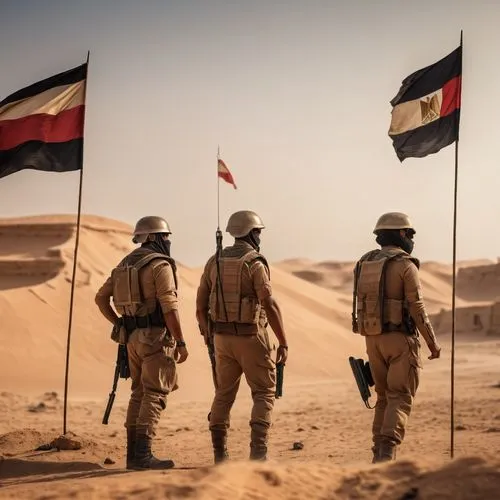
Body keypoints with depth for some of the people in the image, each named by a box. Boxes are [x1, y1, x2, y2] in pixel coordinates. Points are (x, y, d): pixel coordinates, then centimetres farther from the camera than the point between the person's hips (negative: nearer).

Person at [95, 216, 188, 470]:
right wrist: (181, 342, -15)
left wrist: (119, 324, 15)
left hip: (133, 336, 8)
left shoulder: (125, 264, 14)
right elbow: (169, 306, -18)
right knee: (154, 396, -8)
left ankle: (133, 453, 12)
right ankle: (143, 454, -13)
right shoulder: (160, 265, -11)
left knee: (139, 394, 13)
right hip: (156, 336, -8)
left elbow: (101, 298, 14)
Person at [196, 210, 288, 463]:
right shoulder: (255, 263, -13)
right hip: (251, 336, -5)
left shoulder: (215, 261, 5)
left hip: (222, 336, 5)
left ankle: (220, 452, 15)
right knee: (264, 392, 4)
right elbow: (269, 304, -19)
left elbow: (201, 302, 9)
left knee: (224, 393, 15)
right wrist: (283, 343, -15)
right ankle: (258, 448, -9)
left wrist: (206, 332, 23)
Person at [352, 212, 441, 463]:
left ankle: (380, 456, 11)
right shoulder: (406, 266, -10)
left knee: (384, 397, 15)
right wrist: (433, 342, -5)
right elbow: (417, 308, -13)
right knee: (400, 398, -4)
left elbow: (362, 306, 11)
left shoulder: (364, 264, 10)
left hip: (373, 338, 6)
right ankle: (388, 450, -21)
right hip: (400, 338, -6)